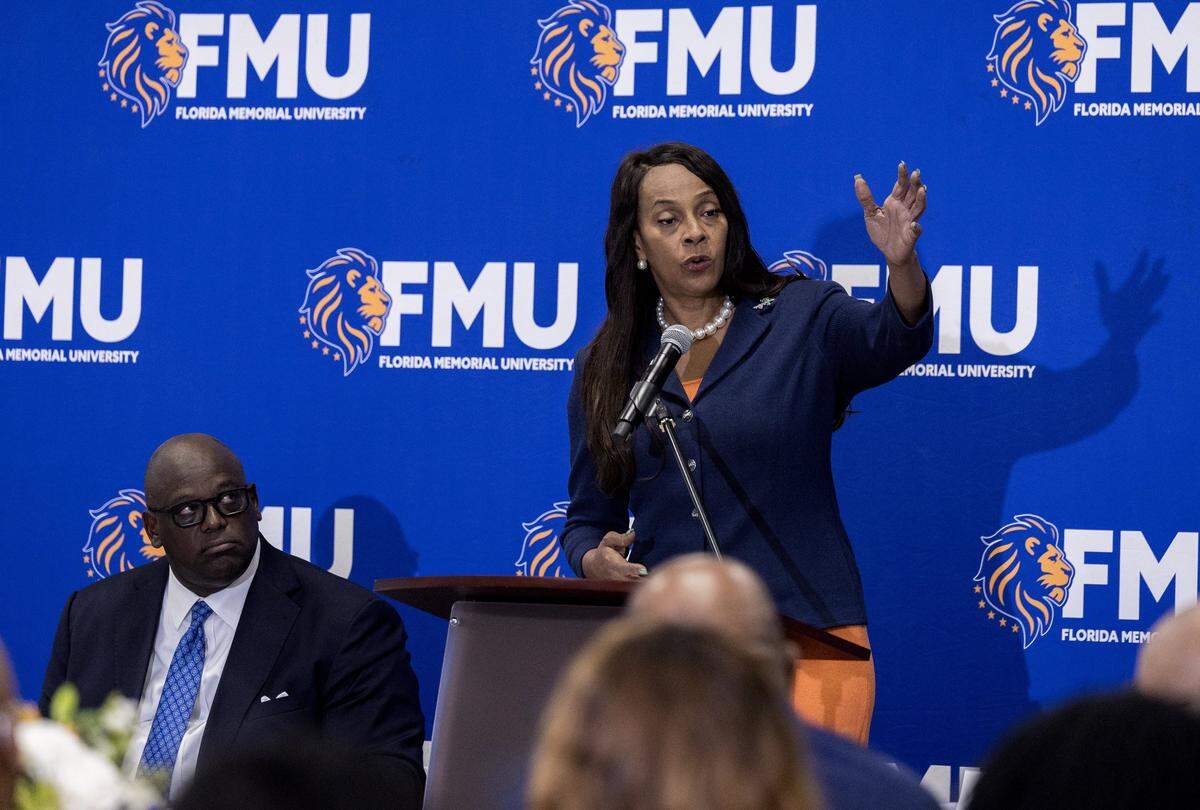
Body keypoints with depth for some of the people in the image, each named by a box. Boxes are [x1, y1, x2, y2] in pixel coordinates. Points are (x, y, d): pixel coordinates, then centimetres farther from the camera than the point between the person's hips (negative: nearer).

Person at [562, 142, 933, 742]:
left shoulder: (805, 318, 5)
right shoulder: (603, 369, 12)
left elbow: (892, 339, -17)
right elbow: (588, 518, 17)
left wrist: (902, 265, -37)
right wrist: (594, 559, -6)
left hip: (804, 638, -2)